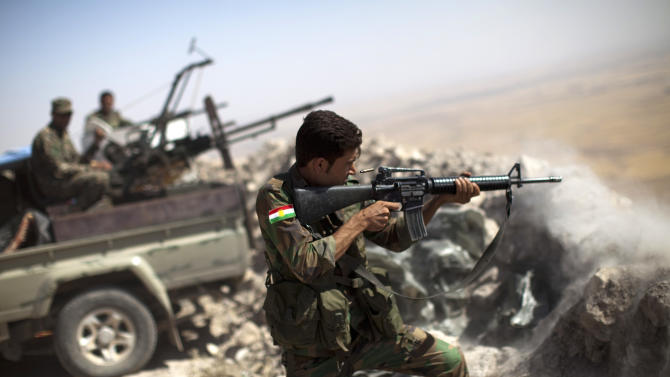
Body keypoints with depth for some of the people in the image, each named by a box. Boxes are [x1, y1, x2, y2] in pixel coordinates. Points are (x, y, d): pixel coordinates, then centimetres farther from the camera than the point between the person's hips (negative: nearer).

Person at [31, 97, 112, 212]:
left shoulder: (63, 134, 17)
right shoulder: (45, 137, -15)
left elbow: (75, 157, 23)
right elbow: (58, 170, -20)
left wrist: (94, 163, 3)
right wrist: (89, 168, -16)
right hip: (53, 188, -10)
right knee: (99, 179, -26)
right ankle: (75, 211, -12)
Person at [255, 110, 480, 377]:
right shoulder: (275, 197, -17)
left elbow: (395, 238, 10)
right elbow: (307, 266, -28)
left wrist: (440, 199, -1)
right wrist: (360, 222, -19)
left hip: (366, 329, 5)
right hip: (315, 353, -5)